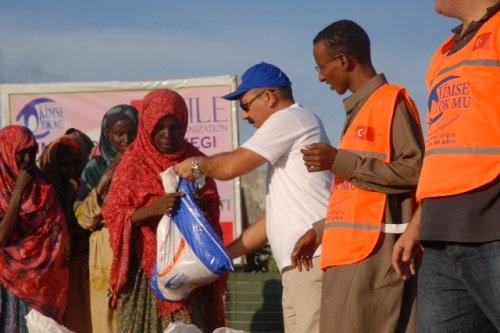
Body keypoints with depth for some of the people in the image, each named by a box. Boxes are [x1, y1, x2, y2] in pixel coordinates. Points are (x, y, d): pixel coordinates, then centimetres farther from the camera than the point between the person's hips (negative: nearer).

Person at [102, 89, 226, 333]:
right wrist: (153, 209, -22)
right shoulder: (133, 163, 1)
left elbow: (213, 207, 14)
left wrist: (200, 204, -11)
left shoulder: (194, 160, 9)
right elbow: (113, 214, -5)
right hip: (144, 265, -2)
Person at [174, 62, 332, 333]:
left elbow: (232, 165, -10)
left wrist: (197, 165, 11)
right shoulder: (290, 129, 27)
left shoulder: (290, 118, -2)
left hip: (314, 257, -10)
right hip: (300, 262, 10)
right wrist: (220, 256, 25)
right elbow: (276, 217, 28)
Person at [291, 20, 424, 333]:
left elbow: (415, 170, -15)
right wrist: (318, 231, 21)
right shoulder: (360, 110, 22)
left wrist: (339, 161, -13)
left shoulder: (392, 100, -5)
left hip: (377, 253, -9)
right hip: (351, 253, 9)